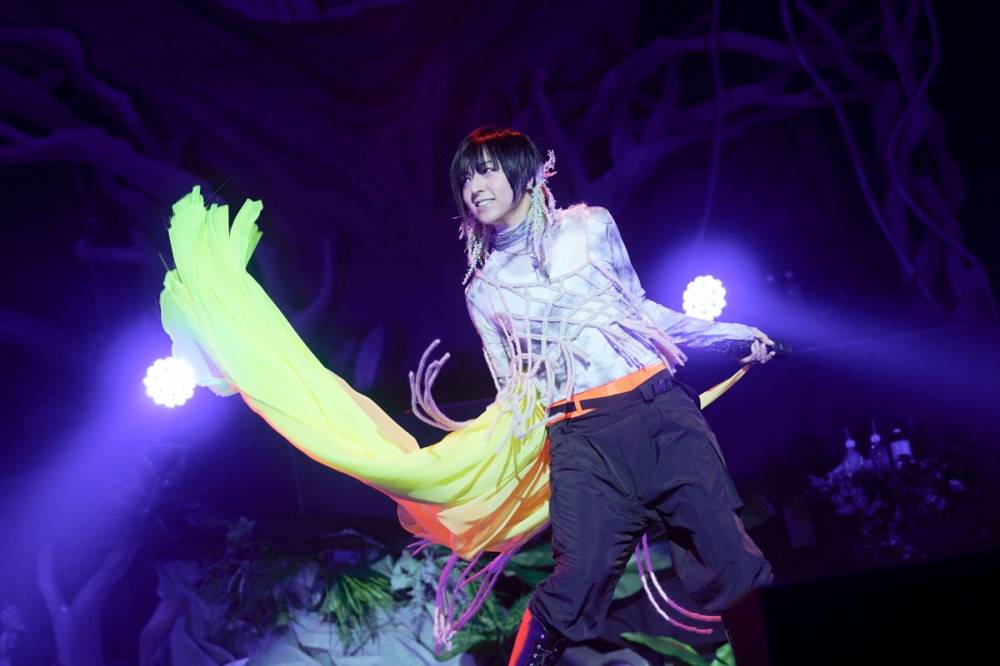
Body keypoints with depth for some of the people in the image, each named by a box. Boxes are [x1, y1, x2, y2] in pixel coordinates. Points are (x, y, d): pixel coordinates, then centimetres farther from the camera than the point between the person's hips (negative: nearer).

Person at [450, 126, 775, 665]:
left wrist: (729, 334, 18)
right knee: (581, 577, -17)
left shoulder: (590, 226, 12)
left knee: (729, 560, -7)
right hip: (583, 438, 0)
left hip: (663, 410, 1)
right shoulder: (484, 289, 13)